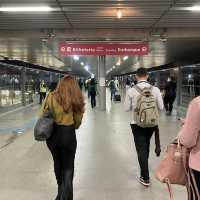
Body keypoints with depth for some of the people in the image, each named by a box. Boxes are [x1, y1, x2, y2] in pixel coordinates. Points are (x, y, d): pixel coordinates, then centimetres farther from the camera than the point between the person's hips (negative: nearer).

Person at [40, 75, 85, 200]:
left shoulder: (51, 96, -2)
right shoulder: (76, 100, -2)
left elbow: (43, 116, -2)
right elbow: (78, 121, 1)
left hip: (52, 133, 3)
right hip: (68, 134, -2)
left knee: (57, 163, 23)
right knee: (68, 167, 11)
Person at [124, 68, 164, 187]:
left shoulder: (131, 91, -12)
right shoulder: (155, 90, -9)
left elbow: (127, 108, -5)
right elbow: (161, 107, -3)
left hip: (137, 124, -3)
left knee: (141, 149, 6)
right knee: (146, 146, 24)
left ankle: (145, 178, 8)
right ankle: (144, 169, 45)